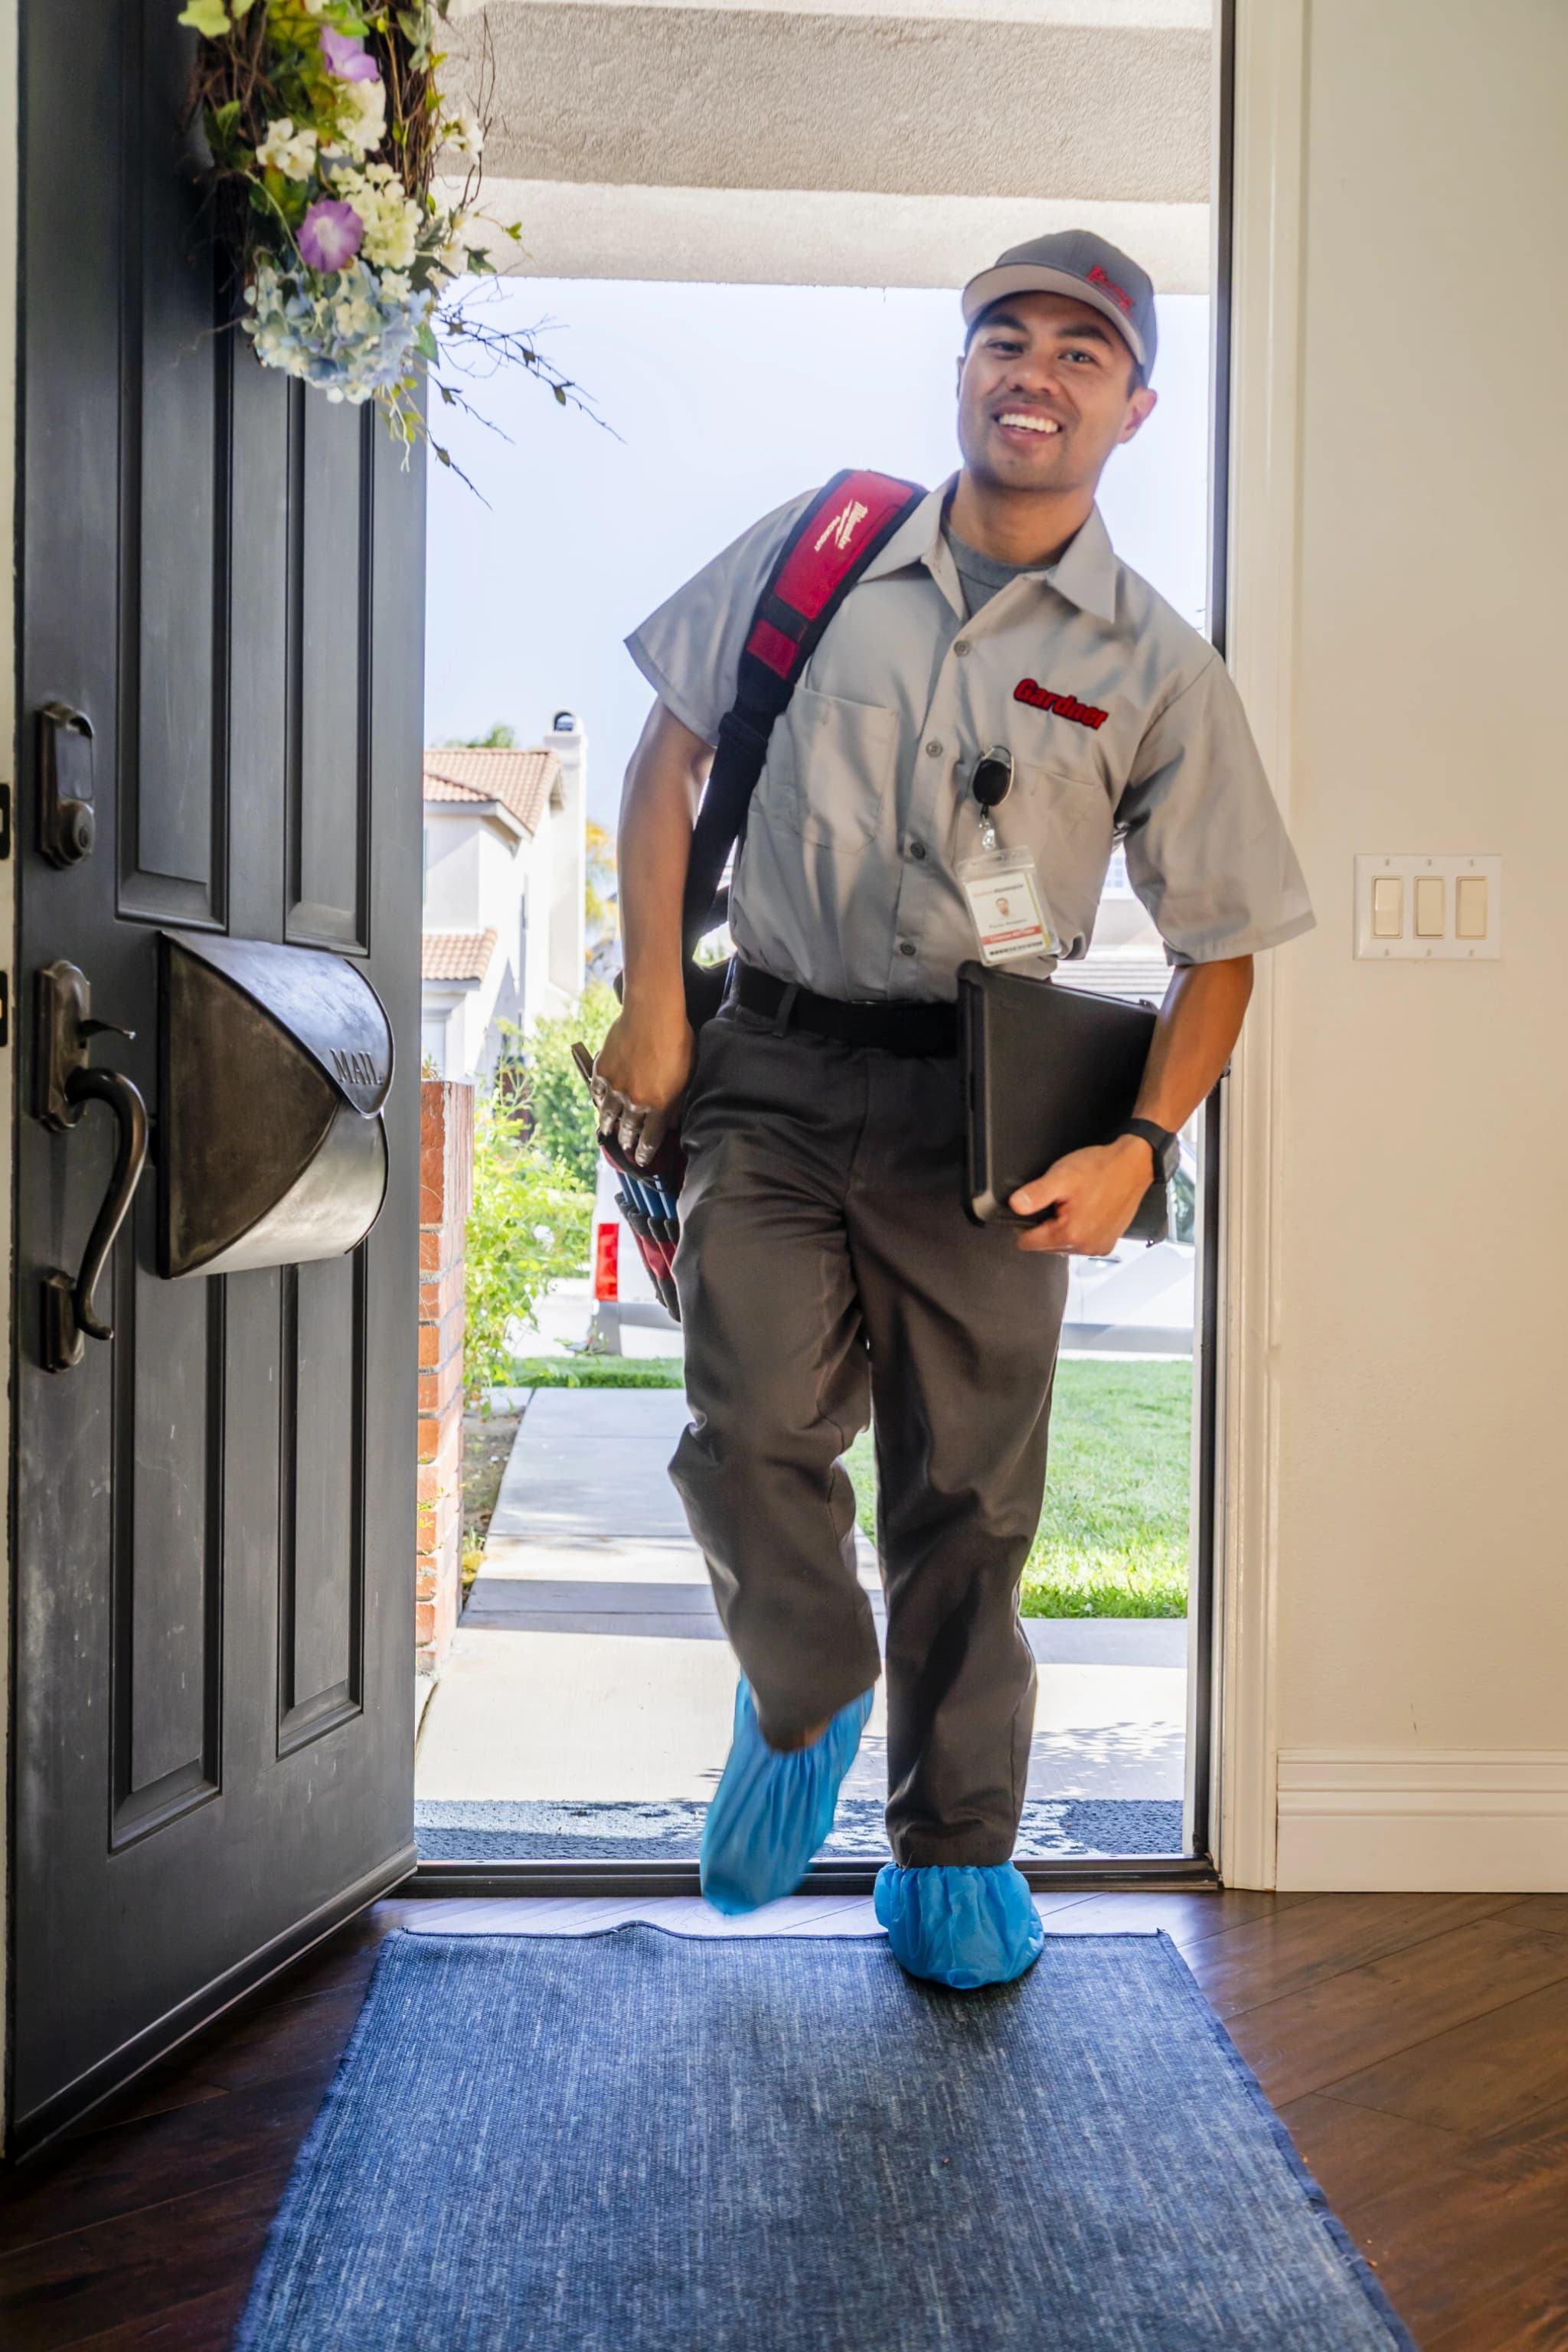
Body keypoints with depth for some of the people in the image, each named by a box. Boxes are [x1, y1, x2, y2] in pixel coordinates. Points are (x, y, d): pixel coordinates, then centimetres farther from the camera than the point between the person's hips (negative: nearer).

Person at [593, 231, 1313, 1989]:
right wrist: (652, 1003, 2)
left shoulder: (1157, 668, 3)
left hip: (985, 1100, 0)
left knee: (965, 1489, 4)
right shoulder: (819, 548, 6)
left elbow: (1222, 943, 5)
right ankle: (803, 1704, 19)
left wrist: (1143, 1145, -11)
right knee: (757, 1418, -15)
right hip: (772, 1066, 1)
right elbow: (673, 745, 12)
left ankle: (954, 1856, 26)